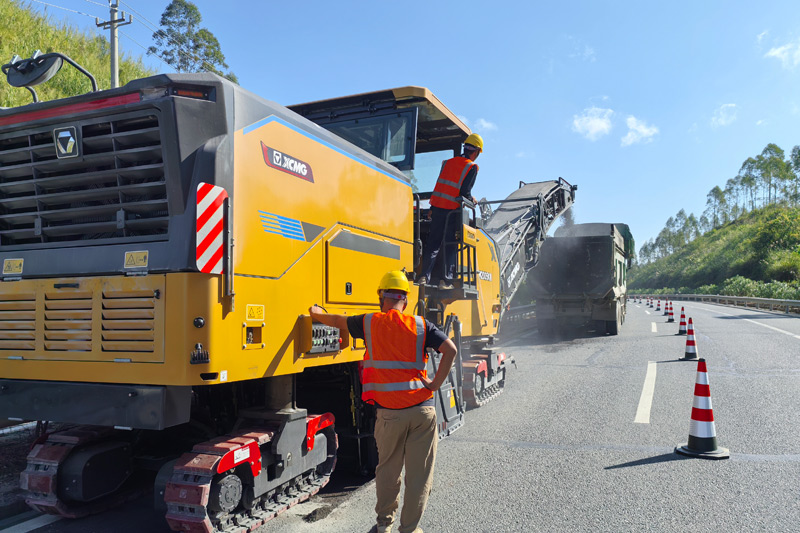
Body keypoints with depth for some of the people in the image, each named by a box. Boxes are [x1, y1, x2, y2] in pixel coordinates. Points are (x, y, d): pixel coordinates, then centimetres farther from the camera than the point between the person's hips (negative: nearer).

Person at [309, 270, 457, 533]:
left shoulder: (370, 323, 3)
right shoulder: (420, 325, 2)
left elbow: (338, 321, 21)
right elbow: (450, 349, -9)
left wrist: (317, 314, 40)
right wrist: (435, 384, -3)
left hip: (389, 412, 1)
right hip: (422, 408, 0)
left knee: (387, 469, 19)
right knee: (419, 473, 11)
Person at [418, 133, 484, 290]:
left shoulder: (447, 162, 14)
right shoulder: (472, 167, -3)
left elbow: (441, 186, 14)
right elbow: (465, 191, -11)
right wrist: (471, 200, 9)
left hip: (436, 207, 5)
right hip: (452, 210, -5)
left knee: (433, 243, 9)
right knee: (450, 246, 3)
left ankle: (424, 276, 0)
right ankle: (446, 280, 0)